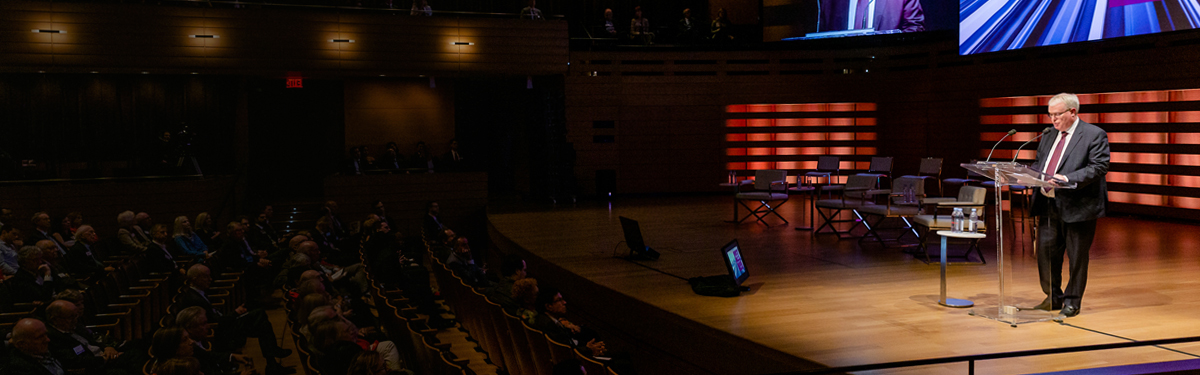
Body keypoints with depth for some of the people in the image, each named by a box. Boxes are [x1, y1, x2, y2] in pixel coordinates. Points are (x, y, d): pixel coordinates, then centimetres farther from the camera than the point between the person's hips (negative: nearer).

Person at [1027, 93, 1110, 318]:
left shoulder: (1094, 135, -5)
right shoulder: (1049, 136, 16)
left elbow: (1099, 167, -14)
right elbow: (1039, 164, 23)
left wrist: (1068, 179, -26)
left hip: (1077, 207, -6)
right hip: (1048, 205, 6)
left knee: (1077, 256, 3)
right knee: (1045, 252, 8)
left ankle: (1072, 301, 16)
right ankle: (1053, 298, 24)